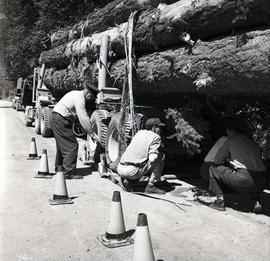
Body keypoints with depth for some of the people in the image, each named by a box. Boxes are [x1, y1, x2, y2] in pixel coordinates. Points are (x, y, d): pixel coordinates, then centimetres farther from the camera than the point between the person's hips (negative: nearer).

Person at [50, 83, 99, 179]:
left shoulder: (77, 95, 14)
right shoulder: (79, 98, -17)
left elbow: (84, 116, 17)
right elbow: (83, 118, -20)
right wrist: (92, 133, -15)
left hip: (55, 118, 11)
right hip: (60, 120, -11)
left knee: (62, 144, 21)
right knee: (72, 145, -9)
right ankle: (68, 173, -7)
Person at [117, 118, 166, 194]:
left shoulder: (139, 132, 18)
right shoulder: (156, 137, -1)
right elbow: (152, 159, -14)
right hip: (132, 171, -7)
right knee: (161, 156, 4)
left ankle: (128, 180, 11)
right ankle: (151, 186, 2)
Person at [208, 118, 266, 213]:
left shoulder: (230, 140, 9)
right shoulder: (251, 141, 24)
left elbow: (217, 161, 7)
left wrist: (227, 161, 31)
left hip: (243, 180, -6)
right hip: (259, 182, 6)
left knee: (214, 169, 13)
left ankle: (220, 201, 10)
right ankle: (257, 202, 22)